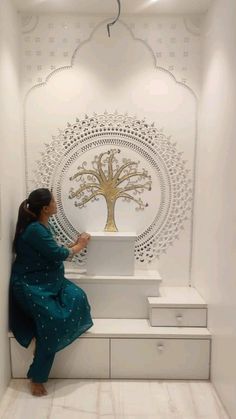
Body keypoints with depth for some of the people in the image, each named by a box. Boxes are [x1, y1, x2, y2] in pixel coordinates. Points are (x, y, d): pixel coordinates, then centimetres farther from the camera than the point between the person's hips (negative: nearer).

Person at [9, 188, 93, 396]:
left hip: (46, 281, 9)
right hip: (29, 286, -9)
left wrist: (75, 244, 8)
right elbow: (58, 254, -21)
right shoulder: (33, 230, -24)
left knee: (77, 297, -13)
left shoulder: (43, 226, 6)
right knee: (52, 321, -21)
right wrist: (80, 245, -6)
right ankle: (37, 377, -6)